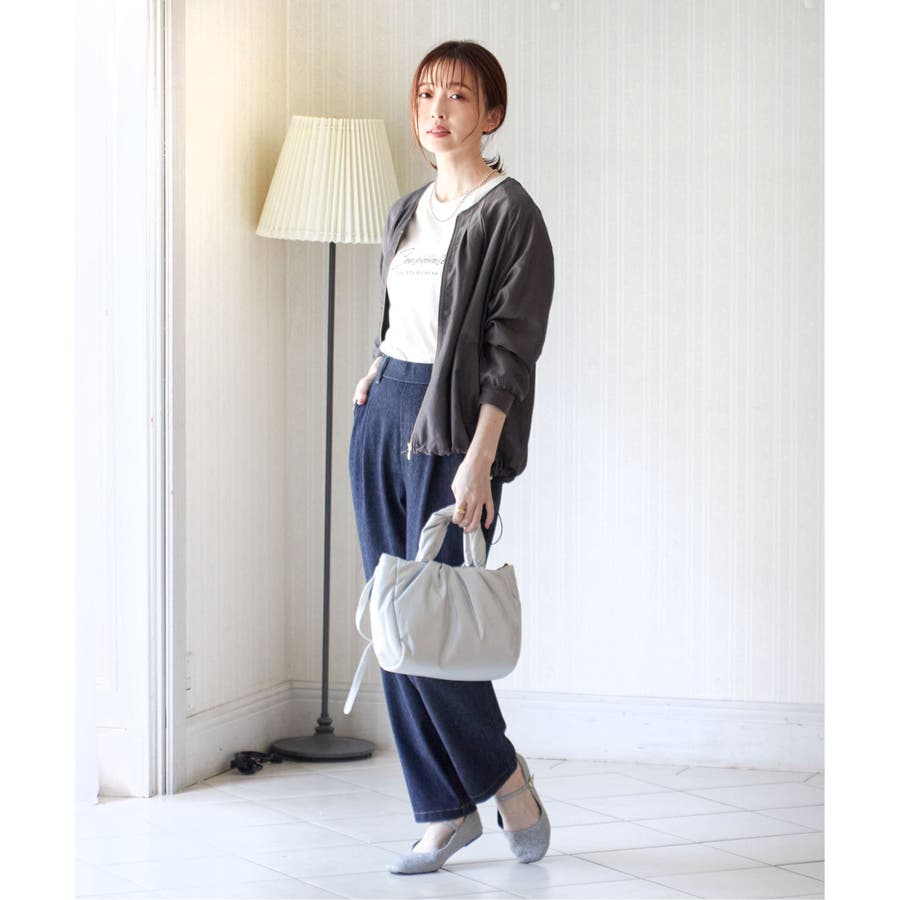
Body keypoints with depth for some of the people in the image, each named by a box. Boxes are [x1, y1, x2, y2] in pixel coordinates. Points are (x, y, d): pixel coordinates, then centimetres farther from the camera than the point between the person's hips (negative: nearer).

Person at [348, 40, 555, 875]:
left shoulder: (510, 214, -9)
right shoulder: (407, 211, 14)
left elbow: (511, 348, -14)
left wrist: (478, 461, -20)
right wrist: (378, 373, 7)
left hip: (454, 429, -8)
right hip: (383, 418, 8)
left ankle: (502, 775, 15)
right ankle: (445, 812, 15)